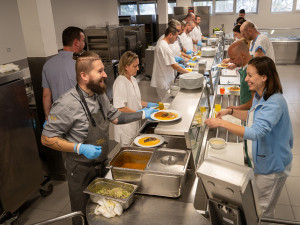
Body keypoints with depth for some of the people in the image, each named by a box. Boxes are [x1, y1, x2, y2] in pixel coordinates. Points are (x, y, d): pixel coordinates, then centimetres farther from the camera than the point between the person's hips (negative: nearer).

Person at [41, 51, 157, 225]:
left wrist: (143, 114, 2)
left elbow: (115, 117, 10)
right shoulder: (67, 104, -27)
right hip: (81, 170, -6)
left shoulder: (100, 95, -2)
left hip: (101, 164, 7)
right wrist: (80, 148, -30)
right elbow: (47, 138, -21)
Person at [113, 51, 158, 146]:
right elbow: (120, 108, -23)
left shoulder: (133, 80, 8)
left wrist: (148, 104, 6)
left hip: (135, 123, 8)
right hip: (125, 127, -8)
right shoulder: (120, 83, -19)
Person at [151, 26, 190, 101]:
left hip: (163, 80, 10)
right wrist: (188, 73, -15)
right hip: (163, 83, -10)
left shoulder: (160, 44, 11)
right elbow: (175, 66, -21)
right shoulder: (165, 47, -21)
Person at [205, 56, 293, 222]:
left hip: (272, 166, -9)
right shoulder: (260, 96, 0)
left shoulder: (274, 103, -31)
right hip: (260, 160, 9)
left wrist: (222, 123, -38)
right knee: (258, 206, 28)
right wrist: (231, 111, 1)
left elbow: (256, 132, -42)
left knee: (263, 211, 12)